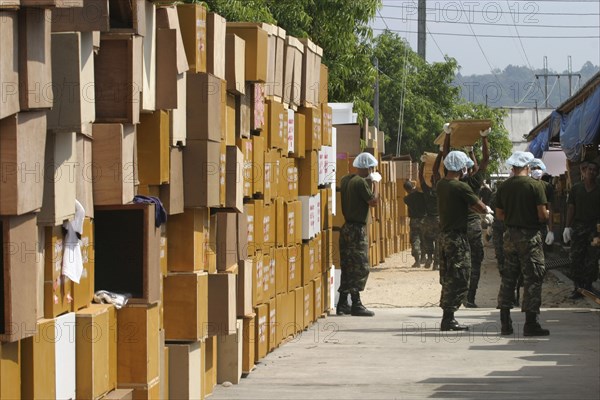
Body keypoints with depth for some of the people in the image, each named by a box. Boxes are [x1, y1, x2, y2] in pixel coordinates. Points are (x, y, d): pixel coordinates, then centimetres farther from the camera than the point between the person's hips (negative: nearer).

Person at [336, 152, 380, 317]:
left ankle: (342, 303, 14)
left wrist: (370, 182, 17)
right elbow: (373, 201, -14)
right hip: (357, 229, -9)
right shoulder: (361, 182, -15)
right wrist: (375, 182, -2)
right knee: (360, 267, -5)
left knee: (347, 266, 12)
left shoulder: (345, 180, 11)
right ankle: (356, 304, -6)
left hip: (346, 227, 9)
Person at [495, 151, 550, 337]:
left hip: (510, 235, 5)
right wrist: (545, 217, 8)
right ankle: (530, 324, -3)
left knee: (508, 278, 11)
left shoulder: (503, 187, 3)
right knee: (533, 279, -1)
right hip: (530, 236, -5)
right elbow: (542, 214, -14)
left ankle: (505, 323, 12)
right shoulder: (535, 185, -11)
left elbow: (499, 215, 7)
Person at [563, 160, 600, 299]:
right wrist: (567, 227, 1)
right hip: (578, 225, 0)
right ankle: (578, 286, 0)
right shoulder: (576, 188, 8)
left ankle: (588, 285, 13)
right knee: (576, 258, -3)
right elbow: (571, 208, 7)